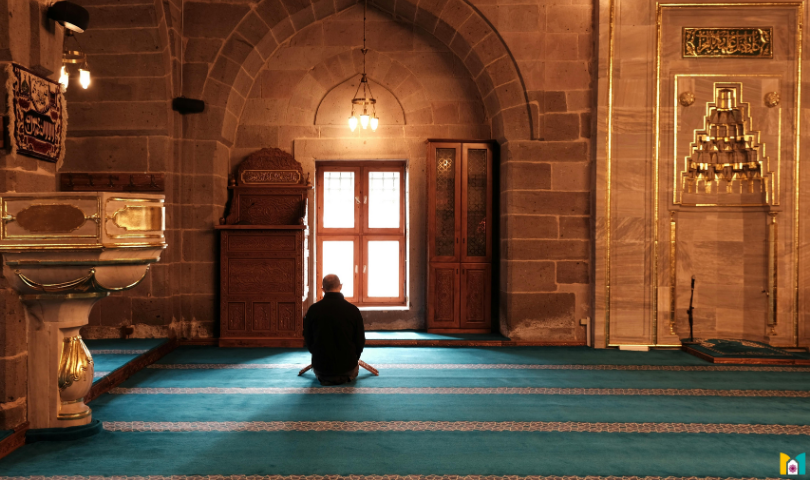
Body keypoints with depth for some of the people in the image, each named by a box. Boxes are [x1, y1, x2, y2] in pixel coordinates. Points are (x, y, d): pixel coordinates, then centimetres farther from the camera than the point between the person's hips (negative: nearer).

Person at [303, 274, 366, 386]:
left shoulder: (313, 310, -9)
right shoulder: (353, 310, -12)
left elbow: (308, 340, 2)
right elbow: (360, 341, -3)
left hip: (321, 366, 1)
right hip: (347, 366, -1)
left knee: (319, 374, 36)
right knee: (352, 373, 34)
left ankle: (325, 379, 9)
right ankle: (344, 378, 8)